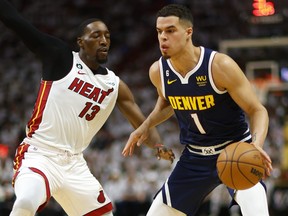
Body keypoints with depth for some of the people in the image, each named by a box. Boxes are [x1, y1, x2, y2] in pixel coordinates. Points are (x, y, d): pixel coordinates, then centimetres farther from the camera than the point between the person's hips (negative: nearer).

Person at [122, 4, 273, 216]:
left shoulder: (220, 66, -24)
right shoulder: (158, 72, -8)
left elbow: (257, 111, -19)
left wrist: (257, 144, -38)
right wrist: (145, 126, 2)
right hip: (195, 158, 5)